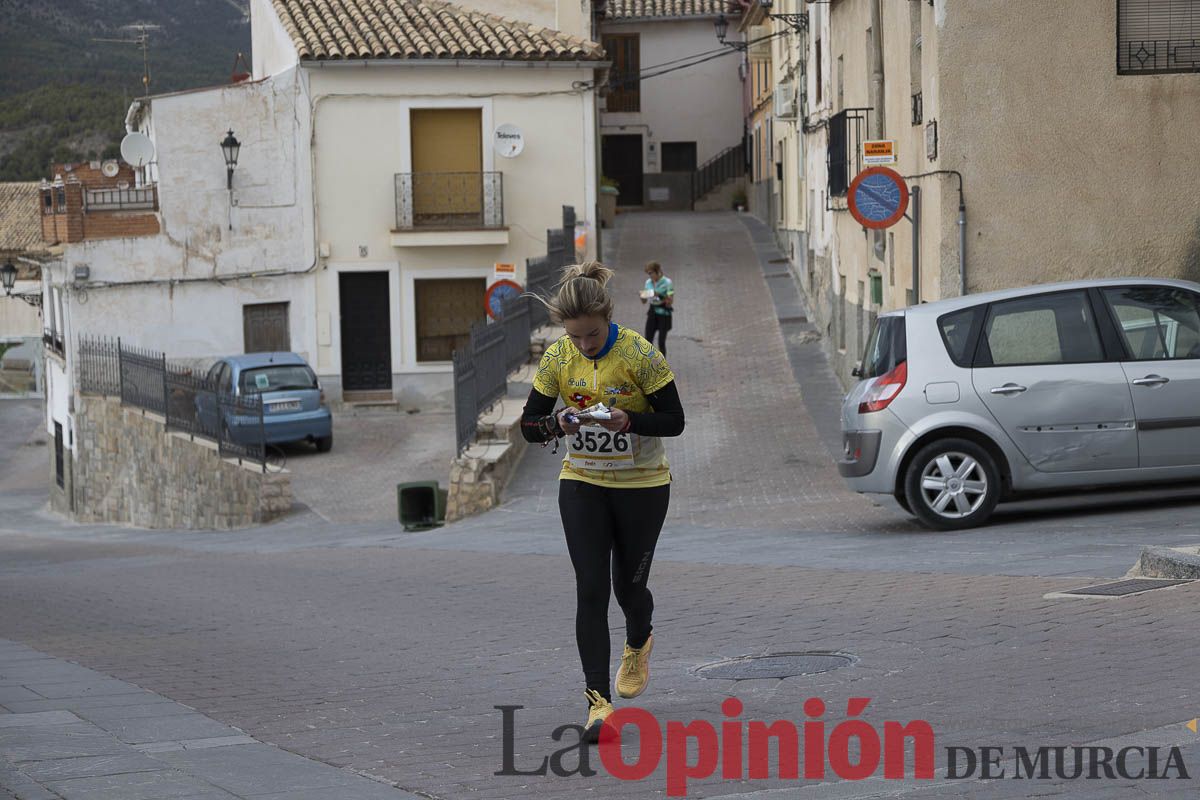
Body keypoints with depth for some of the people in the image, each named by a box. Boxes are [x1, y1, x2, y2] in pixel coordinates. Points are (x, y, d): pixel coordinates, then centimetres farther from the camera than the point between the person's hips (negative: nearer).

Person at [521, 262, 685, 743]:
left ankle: (639, 644, 44)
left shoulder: (640, 354, -17)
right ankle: (597, 698, -7)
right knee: (591, 589, -8)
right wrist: (558, 425, -25)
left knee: (629, 585, 8)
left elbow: (674, 421, -12)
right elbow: (529, 426, -2)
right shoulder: (557, 358, -8)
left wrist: (629, 421, -30)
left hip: (642, 486, -2)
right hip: (582, 485, 2)